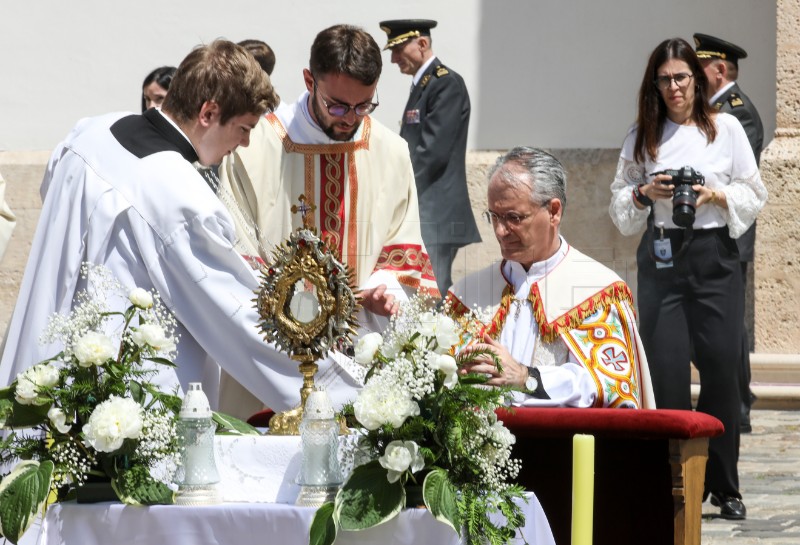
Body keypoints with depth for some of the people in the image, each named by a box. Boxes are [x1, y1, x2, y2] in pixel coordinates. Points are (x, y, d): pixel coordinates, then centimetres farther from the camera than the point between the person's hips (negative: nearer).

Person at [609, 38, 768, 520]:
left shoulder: (726, 127, 4)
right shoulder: (642, 135, 9)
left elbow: (754, 194, 5)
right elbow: (619, 203, 12)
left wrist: (716, 196, -12)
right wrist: (646, 193, -8)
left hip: (715, 257, -1)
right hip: (663, 258, 1)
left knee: (722, 367, -2)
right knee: (667, 371, -3)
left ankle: (725, 486, 9)